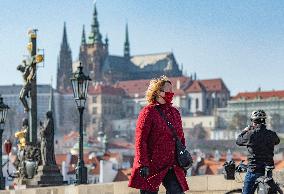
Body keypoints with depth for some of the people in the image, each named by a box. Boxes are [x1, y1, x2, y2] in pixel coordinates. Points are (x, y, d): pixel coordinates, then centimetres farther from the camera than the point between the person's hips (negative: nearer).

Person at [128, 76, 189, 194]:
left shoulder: (175, 112, 15)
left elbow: (181, 138, 21)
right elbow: (140, 141, -11)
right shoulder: (148, 112, -5)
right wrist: (143, 165, -17)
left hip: (173, 168, 6)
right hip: (152, 167, -6)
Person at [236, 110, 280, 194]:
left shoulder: (251, 134, -16)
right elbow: (277, 141, 23)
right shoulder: (272, 134, -2)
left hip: (254, 170, -5)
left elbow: (238, 141, 2)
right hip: (268, 170, 5)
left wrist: (244, 131, 20)